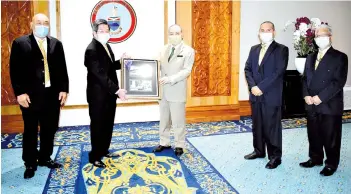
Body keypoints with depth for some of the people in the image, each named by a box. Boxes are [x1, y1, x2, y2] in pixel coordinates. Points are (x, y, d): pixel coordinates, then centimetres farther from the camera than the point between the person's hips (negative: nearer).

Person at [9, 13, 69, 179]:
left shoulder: (56, 44, 8)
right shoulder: (20, 43, -1)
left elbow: (62, 68, 8)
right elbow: (15, 70, -5)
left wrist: (63, 89, 0)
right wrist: (19, 92, -13)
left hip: (52, 94, 3)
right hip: (30, 95, -3)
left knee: (49, 129, 12)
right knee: (30, 131, 9)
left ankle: (45, 158, 29)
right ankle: (30, 163, 24)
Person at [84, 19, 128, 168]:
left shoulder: (106, 46, 9)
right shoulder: (91, 50, -19)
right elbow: (100, 74, -26)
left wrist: (121, 62, 2)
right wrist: (117, 90, -29)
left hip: (109, 93, 9)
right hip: (98, 95, -8)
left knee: (108, 125, 17)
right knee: (97, 126, 3)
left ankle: (104, 150, 33)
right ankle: (94, 157, 17)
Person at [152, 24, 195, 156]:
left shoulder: (188, 51, -5)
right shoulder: (164, 49, 12)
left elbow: (186, 71, -14)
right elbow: (158, 66, 8)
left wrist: (170, 79, -24)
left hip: (177, 91, -5)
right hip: (163, 90, 5)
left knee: (178, 120, 3)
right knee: (163, 119, 15)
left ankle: (179, 145, 17)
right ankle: (164, 142, 29)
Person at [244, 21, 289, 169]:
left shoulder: (281, 49, -4)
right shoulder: (254, 49, 14)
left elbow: (278, 72, -14)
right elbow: (247, 68, 7)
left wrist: (261, 87, -18)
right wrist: (252, 86, -9)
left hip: (271, 96, -5)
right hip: (255, 94, 6)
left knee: (272, 127, 0)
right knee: (257, 125, 14)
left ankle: (275, 157, 13)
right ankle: (259, 151, 30)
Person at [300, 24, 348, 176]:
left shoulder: (340, 57, -5)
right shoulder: (311, 57, 15)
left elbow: (339, 82, -14)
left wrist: (320, 97, -19)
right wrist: (306, 95, -4)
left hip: (330, 105, -5)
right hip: (312, 105, 6)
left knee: (330, 137, 5)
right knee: (313, 135, 15)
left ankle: (331, 164, 20)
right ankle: (315, 158, 31)